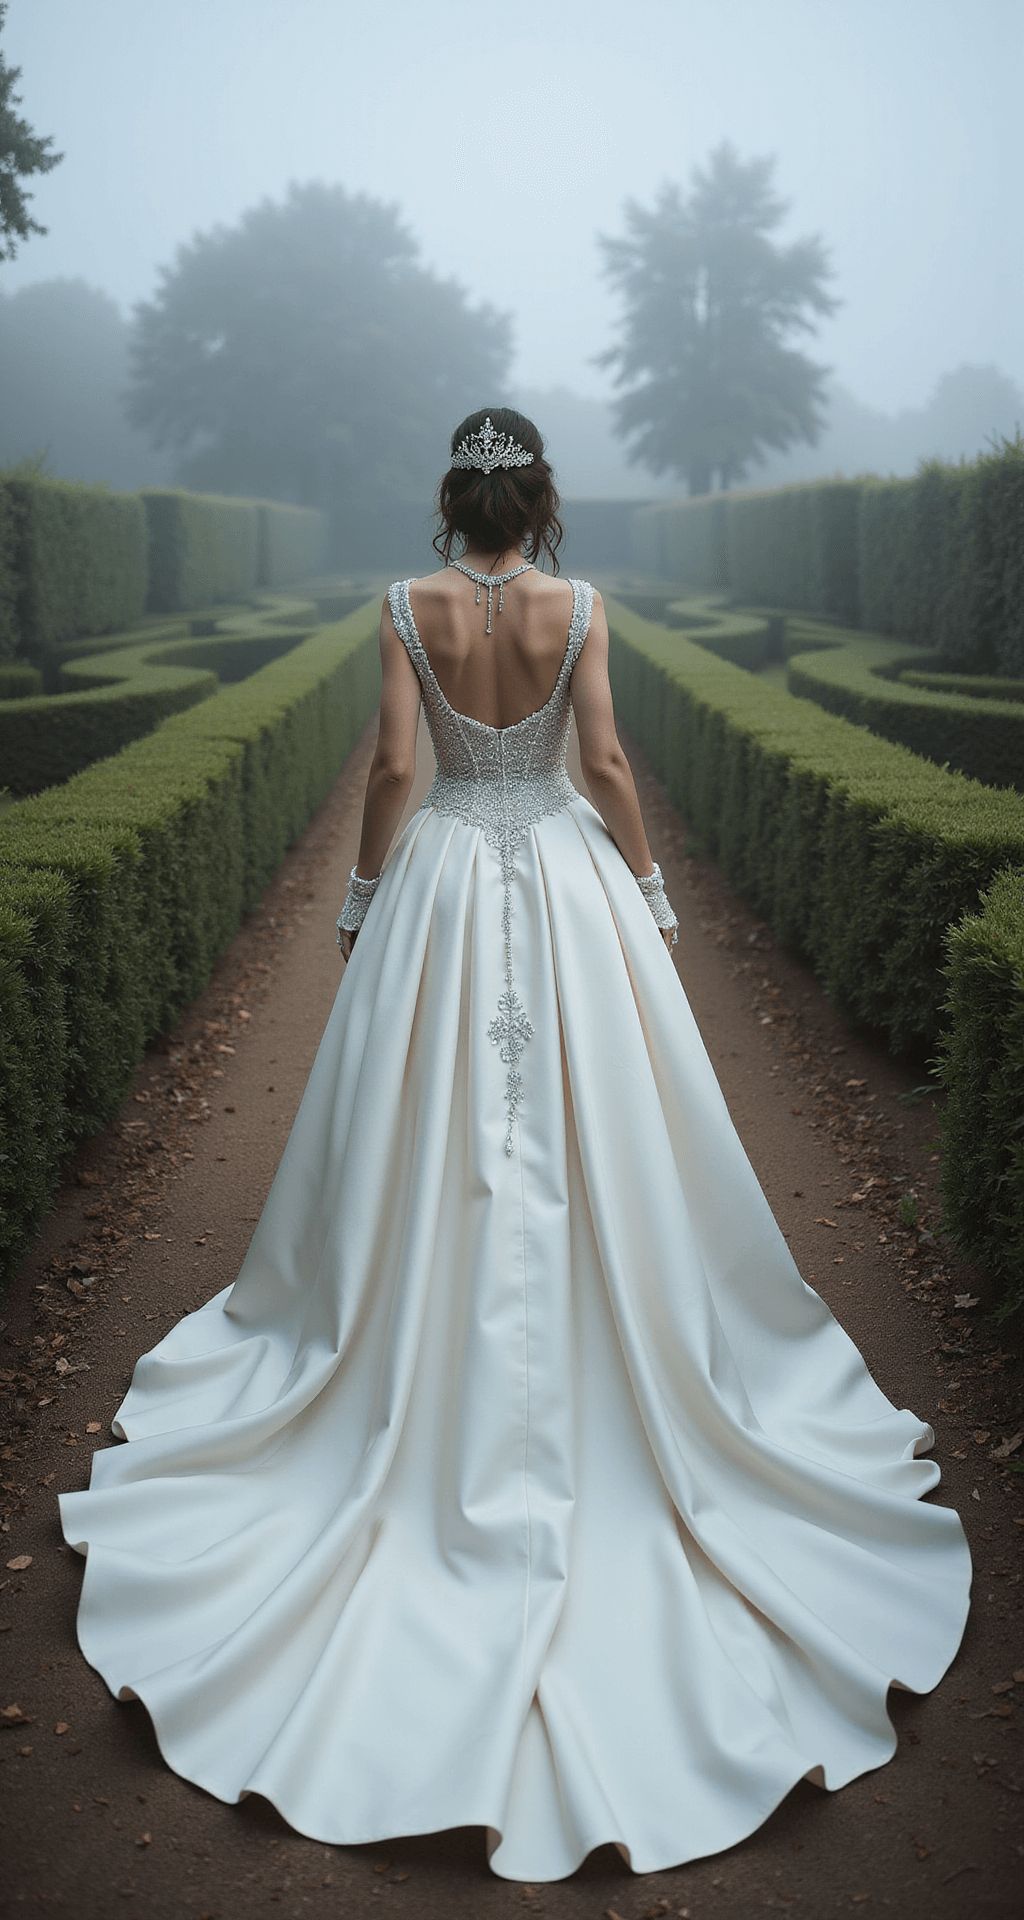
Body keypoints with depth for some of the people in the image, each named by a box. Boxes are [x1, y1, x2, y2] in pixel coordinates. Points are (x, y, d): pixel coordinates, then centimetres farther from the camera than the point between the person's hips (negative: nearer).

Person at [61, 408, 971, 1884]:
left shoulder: (409, 607, -5)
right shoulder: (578, 605, -6)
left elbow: (392, 765, -6)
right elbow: (607, 764, -7)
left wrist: (362, 899, 6)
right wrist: (649, 899, 2)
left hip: (445, 878, 1)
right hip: (564, 875, 0)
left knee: (425, 1142, 11)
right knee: (594, 1143, 8)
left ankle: (426, 1386, 22)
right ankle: (623, 1354, 18)